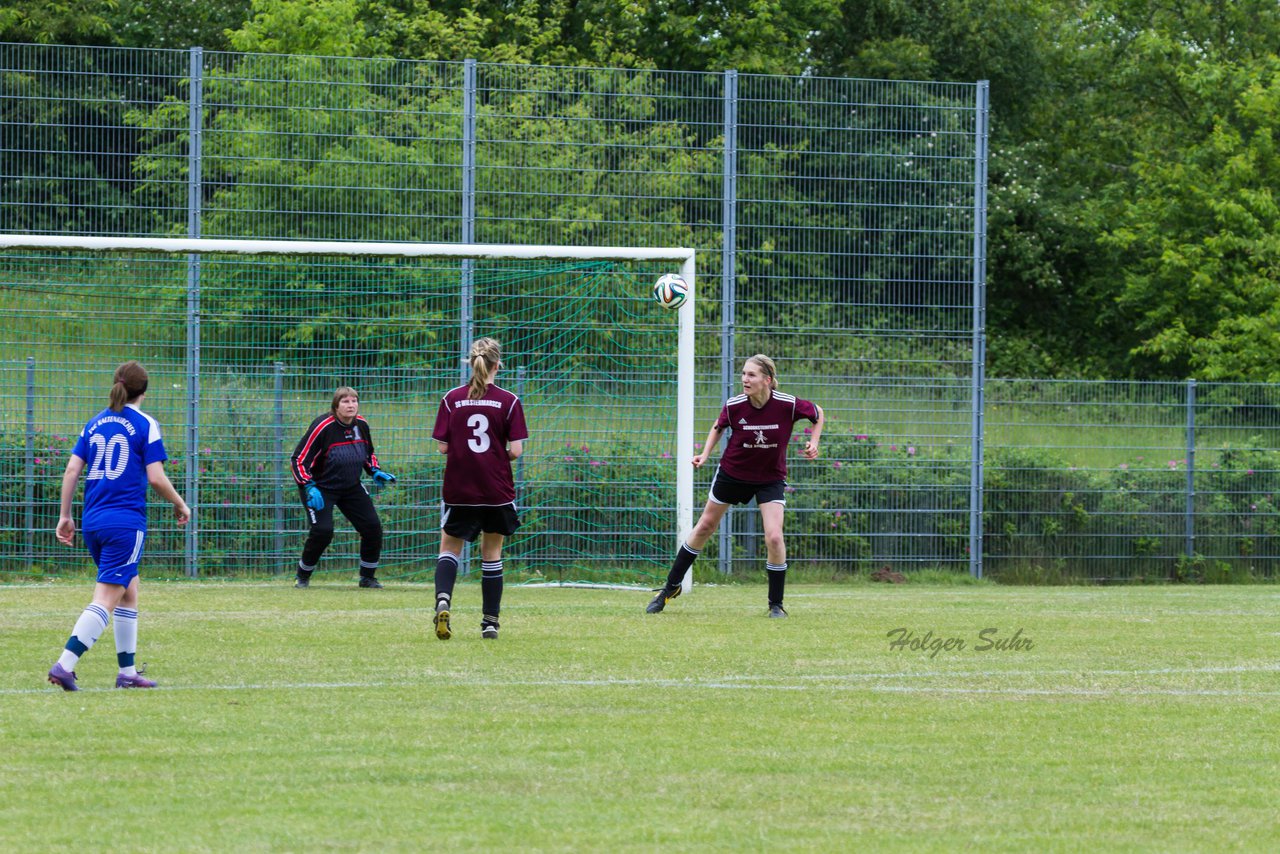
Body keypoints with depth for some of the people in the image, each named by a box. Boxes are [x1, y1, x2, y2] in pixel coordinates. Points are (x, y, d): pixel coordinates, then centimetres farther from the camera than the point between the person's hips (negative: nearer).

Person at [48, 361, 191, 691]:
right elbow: (156, 477, -10)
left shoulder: (95, 423, 11)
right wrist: (180, 505, 6)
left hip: (93, 522, 7)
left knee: (129, 592, 19)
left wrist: (65, 516, 11)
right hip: (127, 521, -7)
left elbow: (72, 469, 6)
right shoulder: (145, 425, -5)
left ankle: (128, 671, 21)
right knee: (106, 599, -9)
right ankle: (65, 664, -23)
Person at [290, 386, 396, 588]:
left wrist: (375, 471, 1)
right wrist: (309, 488, -29)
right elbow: (298, 459, -19)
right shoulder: (323, 427, -21)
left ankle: (367, 577, 15)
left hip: (351, 487, 6)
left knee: (373, 526, -3)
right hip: (321, 487, -6)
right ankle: (303, 577, 0)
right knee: (323, 530, -21)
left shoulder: (361, 425, -2)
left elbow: (368, 453, 19)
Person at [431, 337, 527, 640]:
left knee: (450, 547, 12)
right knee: (492, 553, 13)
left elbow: (442, 446, -3)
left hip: (459, 490, 0)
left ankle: (443, 600, -15)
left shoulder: (452, 399, -2)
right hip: (497, 490, 0)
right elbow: (516, 450, -9)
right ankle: (490, 622, 13)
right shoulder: (508, 401, -6)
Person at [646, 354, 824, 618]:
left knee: (774, 537, -17)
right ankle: (671, 587, 30)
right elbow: (719, 427, 3)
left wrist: (813, 443, -15)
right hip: (732, 473, 2)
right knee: (705, 527, 14)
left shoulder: (788, 405, -24)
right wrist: (705, 454, -10)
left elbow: (818, 414, -2)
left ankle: (776, 604, 2)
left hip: (771, 479, -2)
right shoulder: (734, 405, -20)